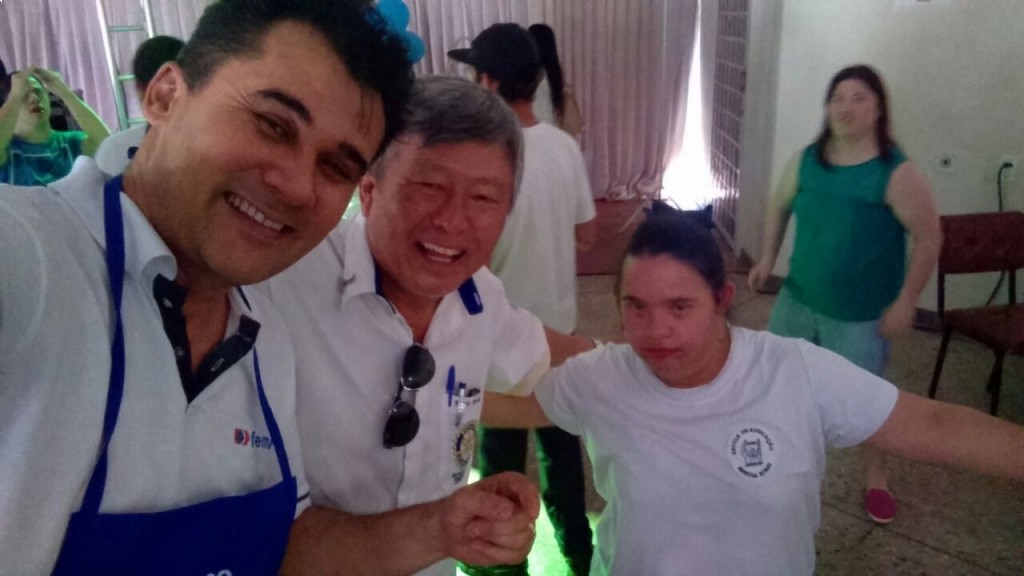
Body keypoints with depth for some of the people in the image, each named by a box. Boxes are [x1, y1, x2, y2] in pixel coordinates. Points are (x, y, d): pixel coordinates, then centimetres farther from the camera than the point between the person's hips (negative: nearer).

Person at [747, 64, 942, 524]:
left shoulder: (896, 174, -19)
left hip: (861, 313, -4)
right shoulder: (807, 160, -4)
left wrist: (905, 302, -16)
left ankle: (876, 478, 32)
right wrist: (768, 259, 6)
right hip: (799, 297, 5)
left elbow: (928, 238, -15)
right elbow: (779, 206, 13)